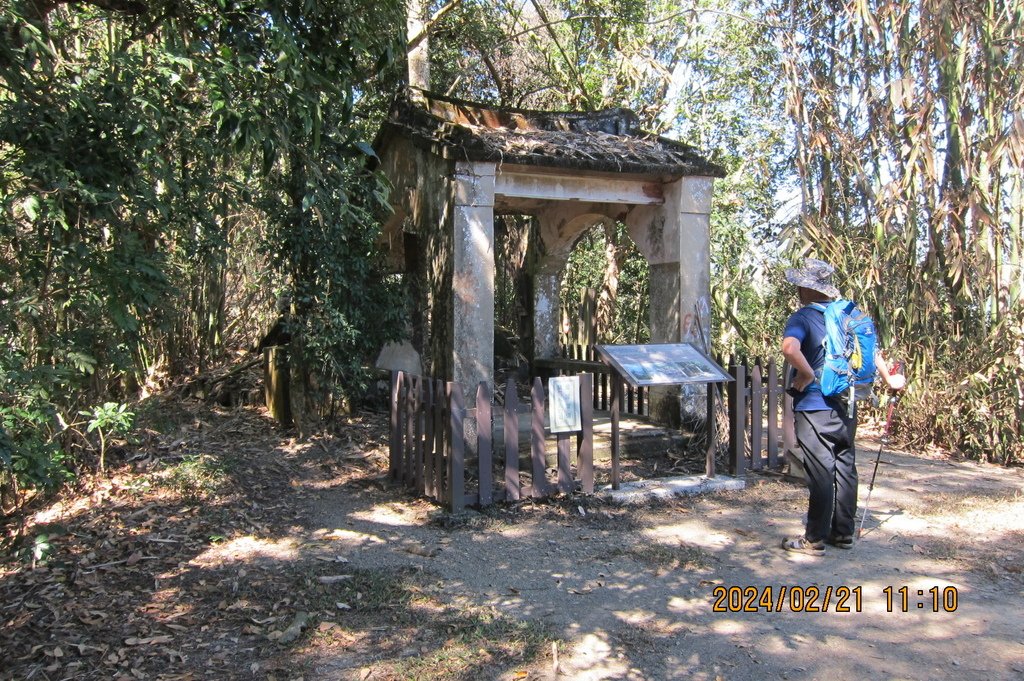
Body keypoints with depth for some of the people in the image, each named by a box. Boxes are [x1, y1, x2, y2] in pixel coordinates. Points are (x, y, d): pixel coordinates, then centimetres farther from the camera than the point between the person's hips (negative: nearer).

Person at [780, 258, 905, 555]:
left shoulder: (802, 317, -12)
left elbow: (790, 348, -32)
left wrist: (806, 375, -18)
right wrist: (888, 378, 29)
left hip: (814, 406, -7)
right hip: (846, 405, 7)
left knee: (820, 472, -2)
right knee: (845, 468, 13)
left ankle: (815, 539, 6)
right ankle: (844, 533, 23)